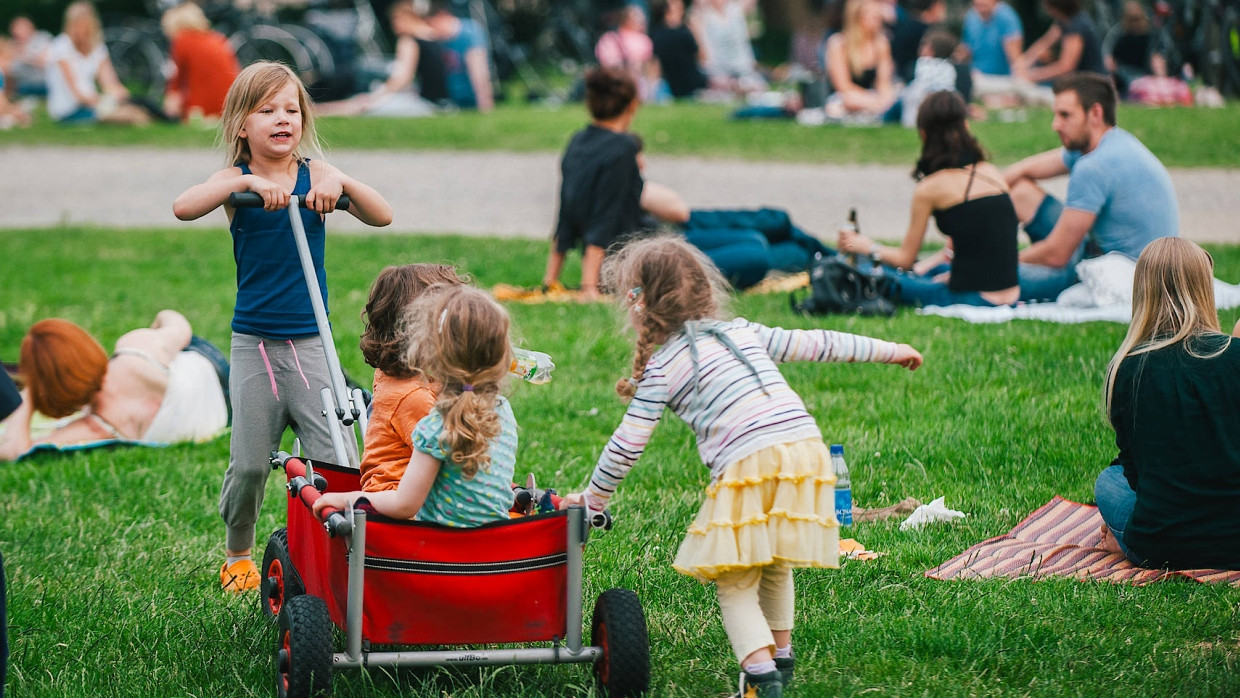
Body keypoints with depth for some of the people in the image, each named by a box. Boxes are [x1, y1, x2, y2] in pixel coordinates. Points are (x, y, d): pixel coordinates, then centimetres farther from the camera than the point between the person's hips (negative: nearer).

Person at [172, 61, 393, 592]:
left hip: (310, 342, 1)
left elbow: (382, 216, -9)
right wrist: (246, 184, -34)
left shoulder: (315, 173, 1)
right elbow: (183, 208, -23)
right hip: (254, 343, -1)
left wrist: (339, 183, -25)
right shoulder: (237, 180, -3)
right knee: (249, 463, 3)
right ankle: (238, 556, 25)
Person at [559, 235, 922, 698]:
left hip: (749, 464, -6)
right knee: (775, 568, 26)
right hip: (807, 448, 6)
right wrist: (888, 351, 39)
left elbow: (627, 446, 7)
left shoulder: (662, 367, 7)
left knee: (734, 585, -1)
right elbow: (815, 344, 28)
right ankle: (780, 657, 36)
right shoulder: (742, 331, 22)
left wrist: (592, 498, 22)